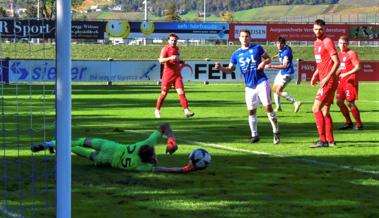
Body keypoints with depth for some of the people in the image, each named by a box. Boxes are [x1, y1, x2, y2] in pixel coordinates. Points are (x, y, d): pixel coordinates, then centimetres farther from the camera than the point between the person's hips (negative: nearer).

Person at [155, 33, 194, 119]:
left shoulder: (177, 48, 14)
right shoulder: (165, 49, -6)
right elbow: (161, 60, -21)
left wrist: (180, 62, 11)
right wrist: (170, 58, -36)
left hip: (177, 74, 4)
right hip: (168, 75, -4)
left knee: (181, 92, -9)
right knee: (164, 93, 4)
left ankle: (186, 111, -16)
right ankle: (157, 111, 20)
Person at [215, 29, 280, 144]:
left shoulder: (257, 48, -1)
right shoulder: (236, 54, 5)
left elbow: (268, 58, 7)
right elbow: (231, 69, 10)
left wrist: (264, 62, -15)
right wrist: (221, 68, -9)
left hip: (261, 82, -3)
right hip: (249, 86, 3)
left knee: (268, 107, -9)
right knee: (251, 111, 4)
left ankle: (276, 132, 3)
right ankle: (254, 135, 17)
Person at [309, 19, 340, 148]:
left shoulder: (328, 42, -11)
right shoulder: (316, 43, 16)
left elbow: (337, 62, -16)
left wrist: (327, 77, -23)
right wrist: (315, 75, 12)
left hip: (329, 81, -9)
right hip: (324, 81, 9)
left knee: (316, 109, -13)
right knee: (325, 111, 11)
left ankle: (323, 140, -12)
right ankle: (330, 140, 16)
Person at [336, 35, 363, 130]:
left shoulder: (351, 53, -10)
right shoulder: (339, 54, 15)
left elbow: (358, 67, -18)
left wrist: (346, 74, -24)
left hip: (350, 81, -8)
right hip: (342, 81, 8)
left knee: (349, 103, -10)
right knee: (339, 101, 6)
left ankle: (359, 124, 1)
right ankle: (349, 123, 18)